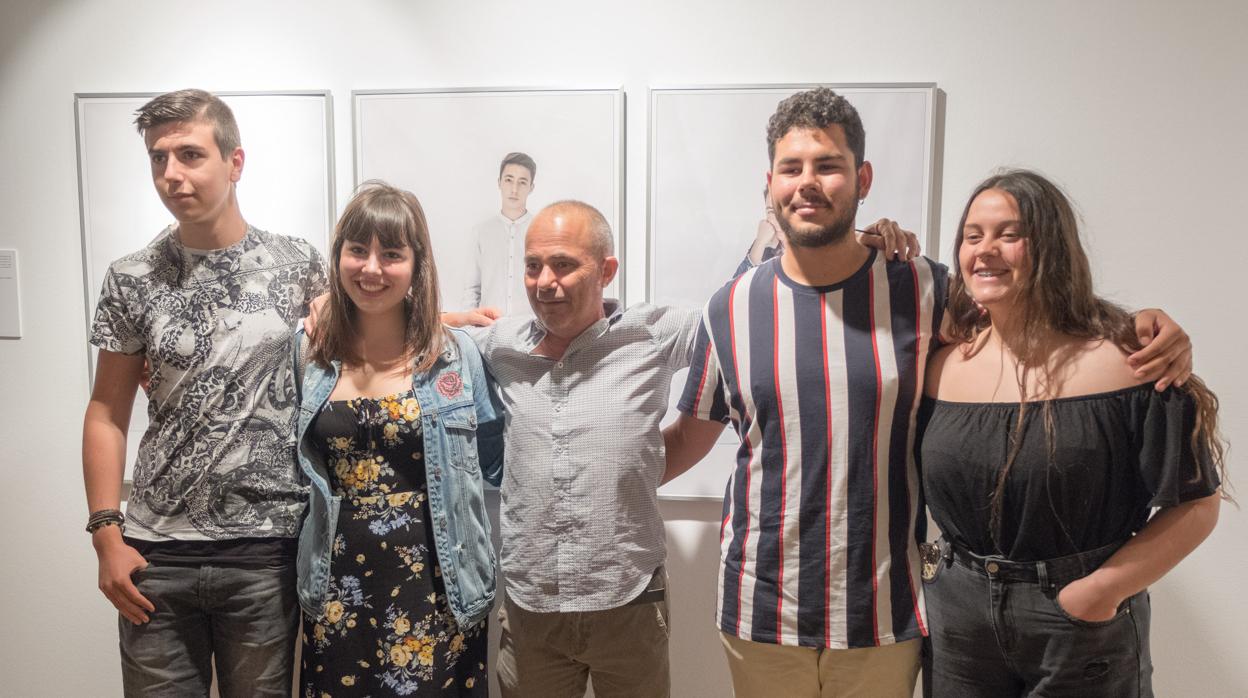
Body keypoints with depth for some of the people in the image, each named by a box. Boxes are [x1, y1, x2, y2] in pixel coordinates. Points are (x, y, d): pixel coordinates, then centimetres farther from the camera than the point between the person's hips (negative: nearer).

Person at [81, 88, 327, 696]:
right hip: (155, 552, 1)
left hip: (267, 549, -1)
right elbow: (107, 413, 4)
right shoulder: (131, 280, 1)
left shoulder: (298, 265, -1)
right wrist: (106, 533, -3)